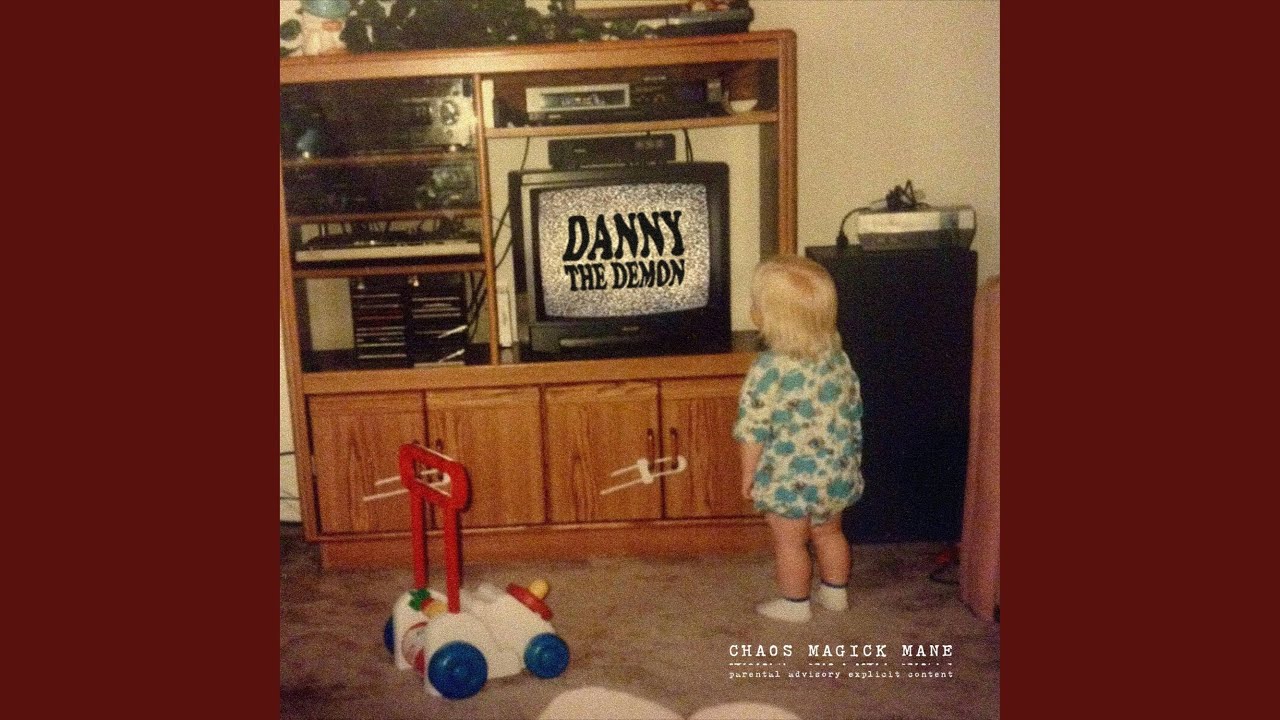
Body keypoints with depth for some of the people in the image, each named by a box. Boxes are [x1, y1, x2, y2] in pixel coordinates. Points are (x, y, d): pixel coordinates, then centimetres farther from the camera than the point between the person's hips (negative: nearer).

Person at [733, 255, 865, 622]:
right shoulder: (836, 355, -5)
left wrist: (748, 476, -4)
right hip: (836, 472, 6)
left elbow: (754, 432, -18)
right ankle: (835, 592, 40)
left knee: (790, 542, 13)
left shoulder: (769, 369, -24)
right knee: (828, 532, 24)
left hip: (789, 479, -6)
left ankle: (795, 603, 28)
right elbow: (853, 410, 6)